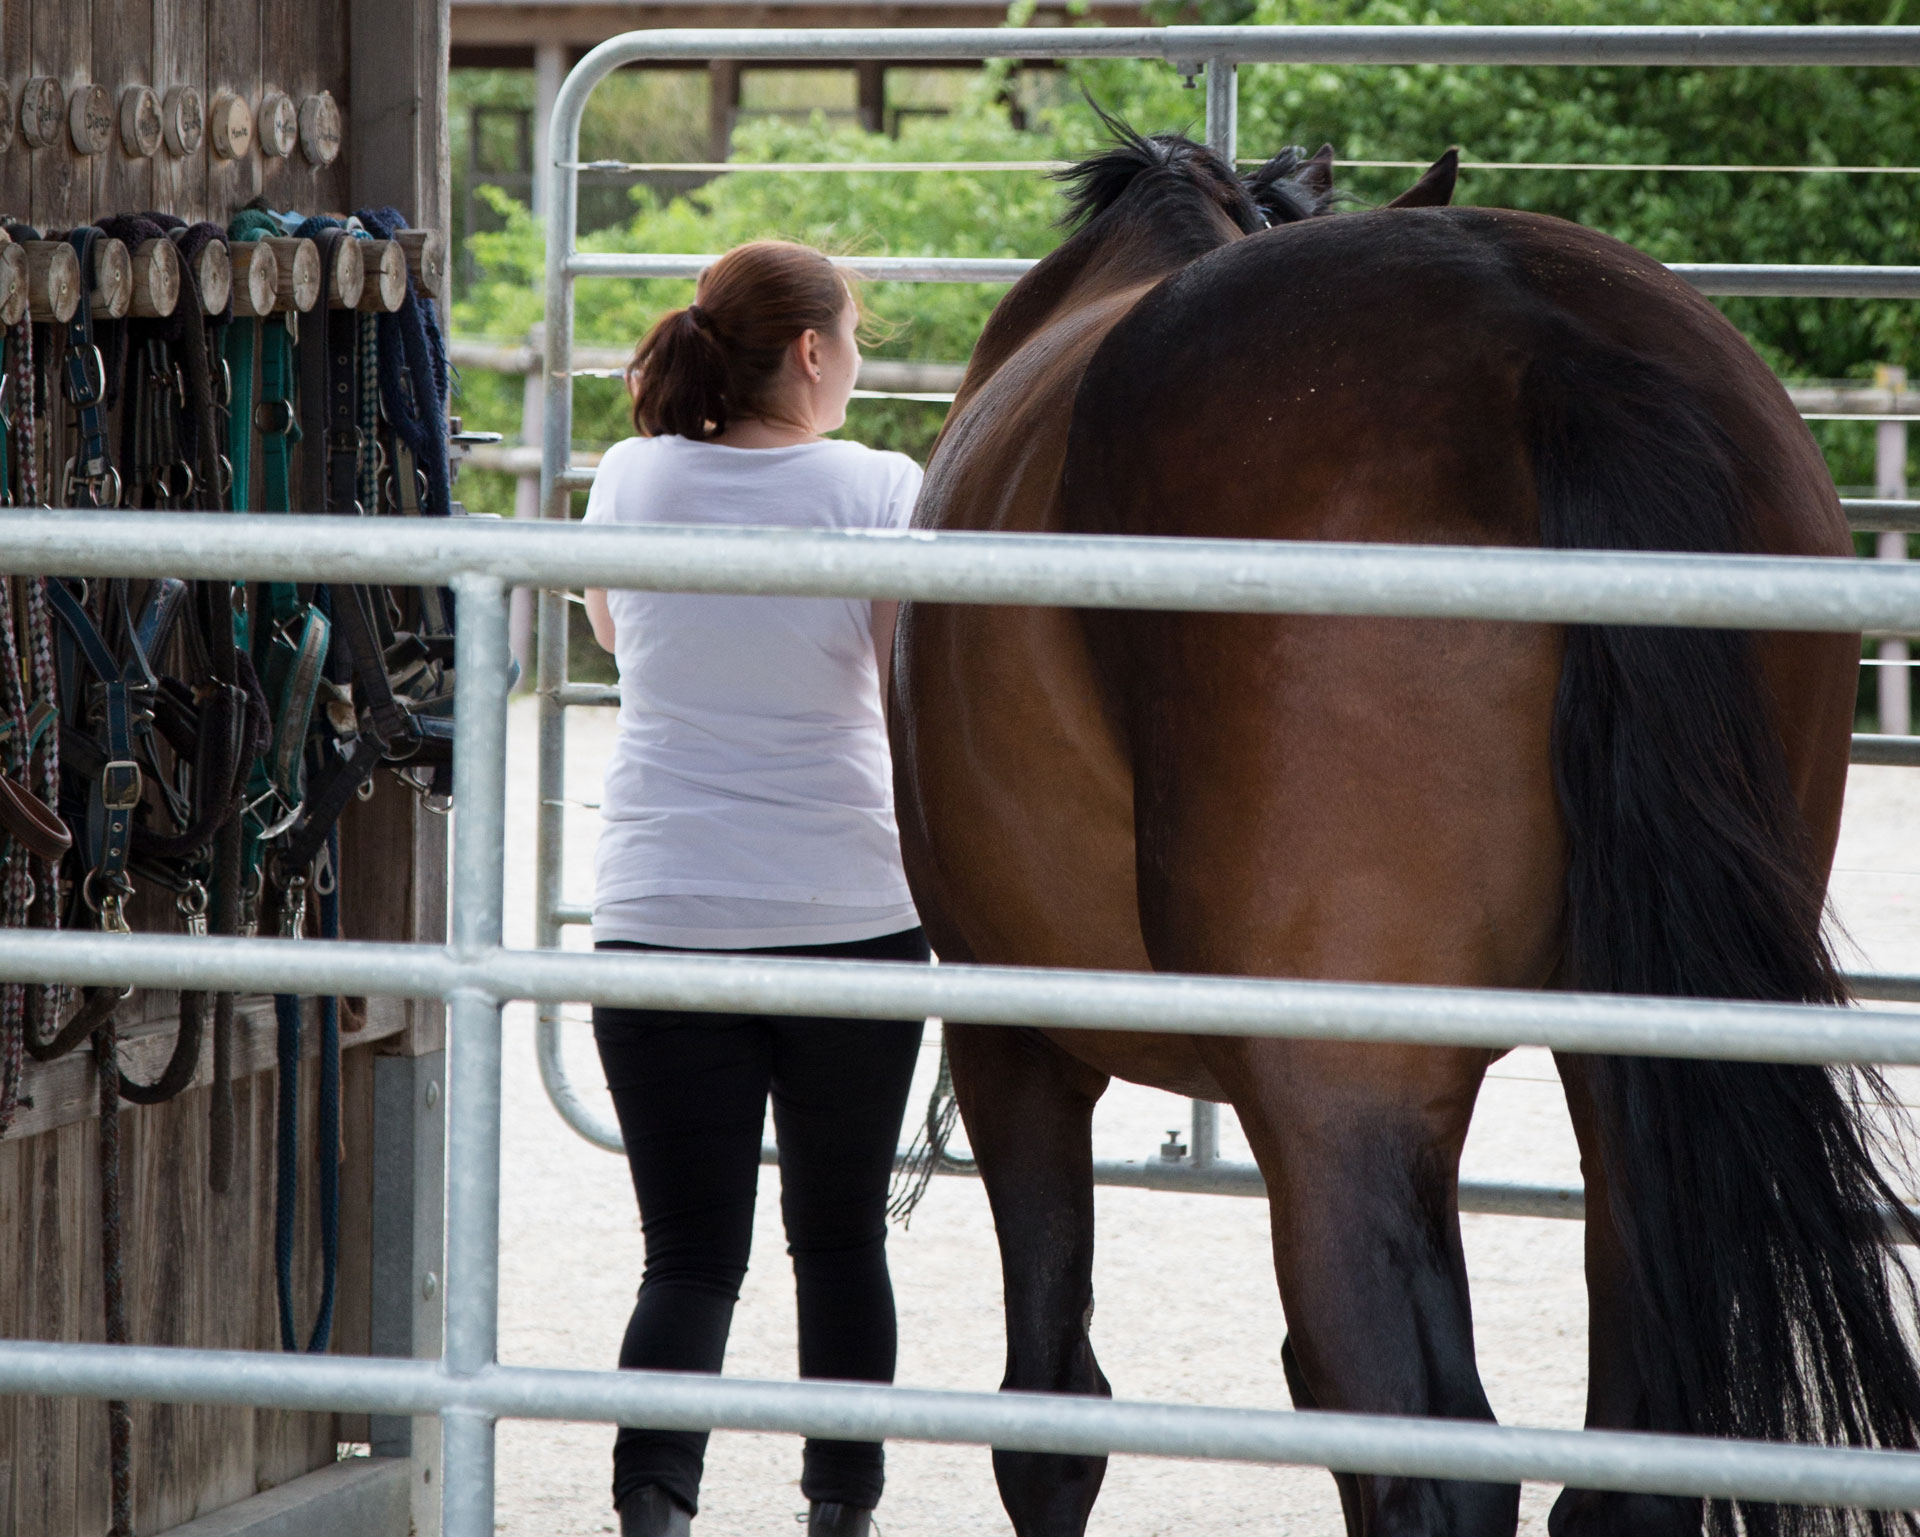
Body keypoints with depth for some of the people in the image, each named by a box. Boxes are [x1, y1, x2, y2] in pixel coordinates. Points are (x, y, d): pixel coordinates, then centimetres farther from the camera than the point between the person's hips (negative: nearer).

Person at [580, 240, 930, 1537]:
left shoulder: (633, 482, 1)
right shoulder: (880, 491, -7)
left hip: (661, 913, 1)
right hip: (853, 913, -1)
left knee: (693, 1253, -1)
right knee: (841, 1237, 15)